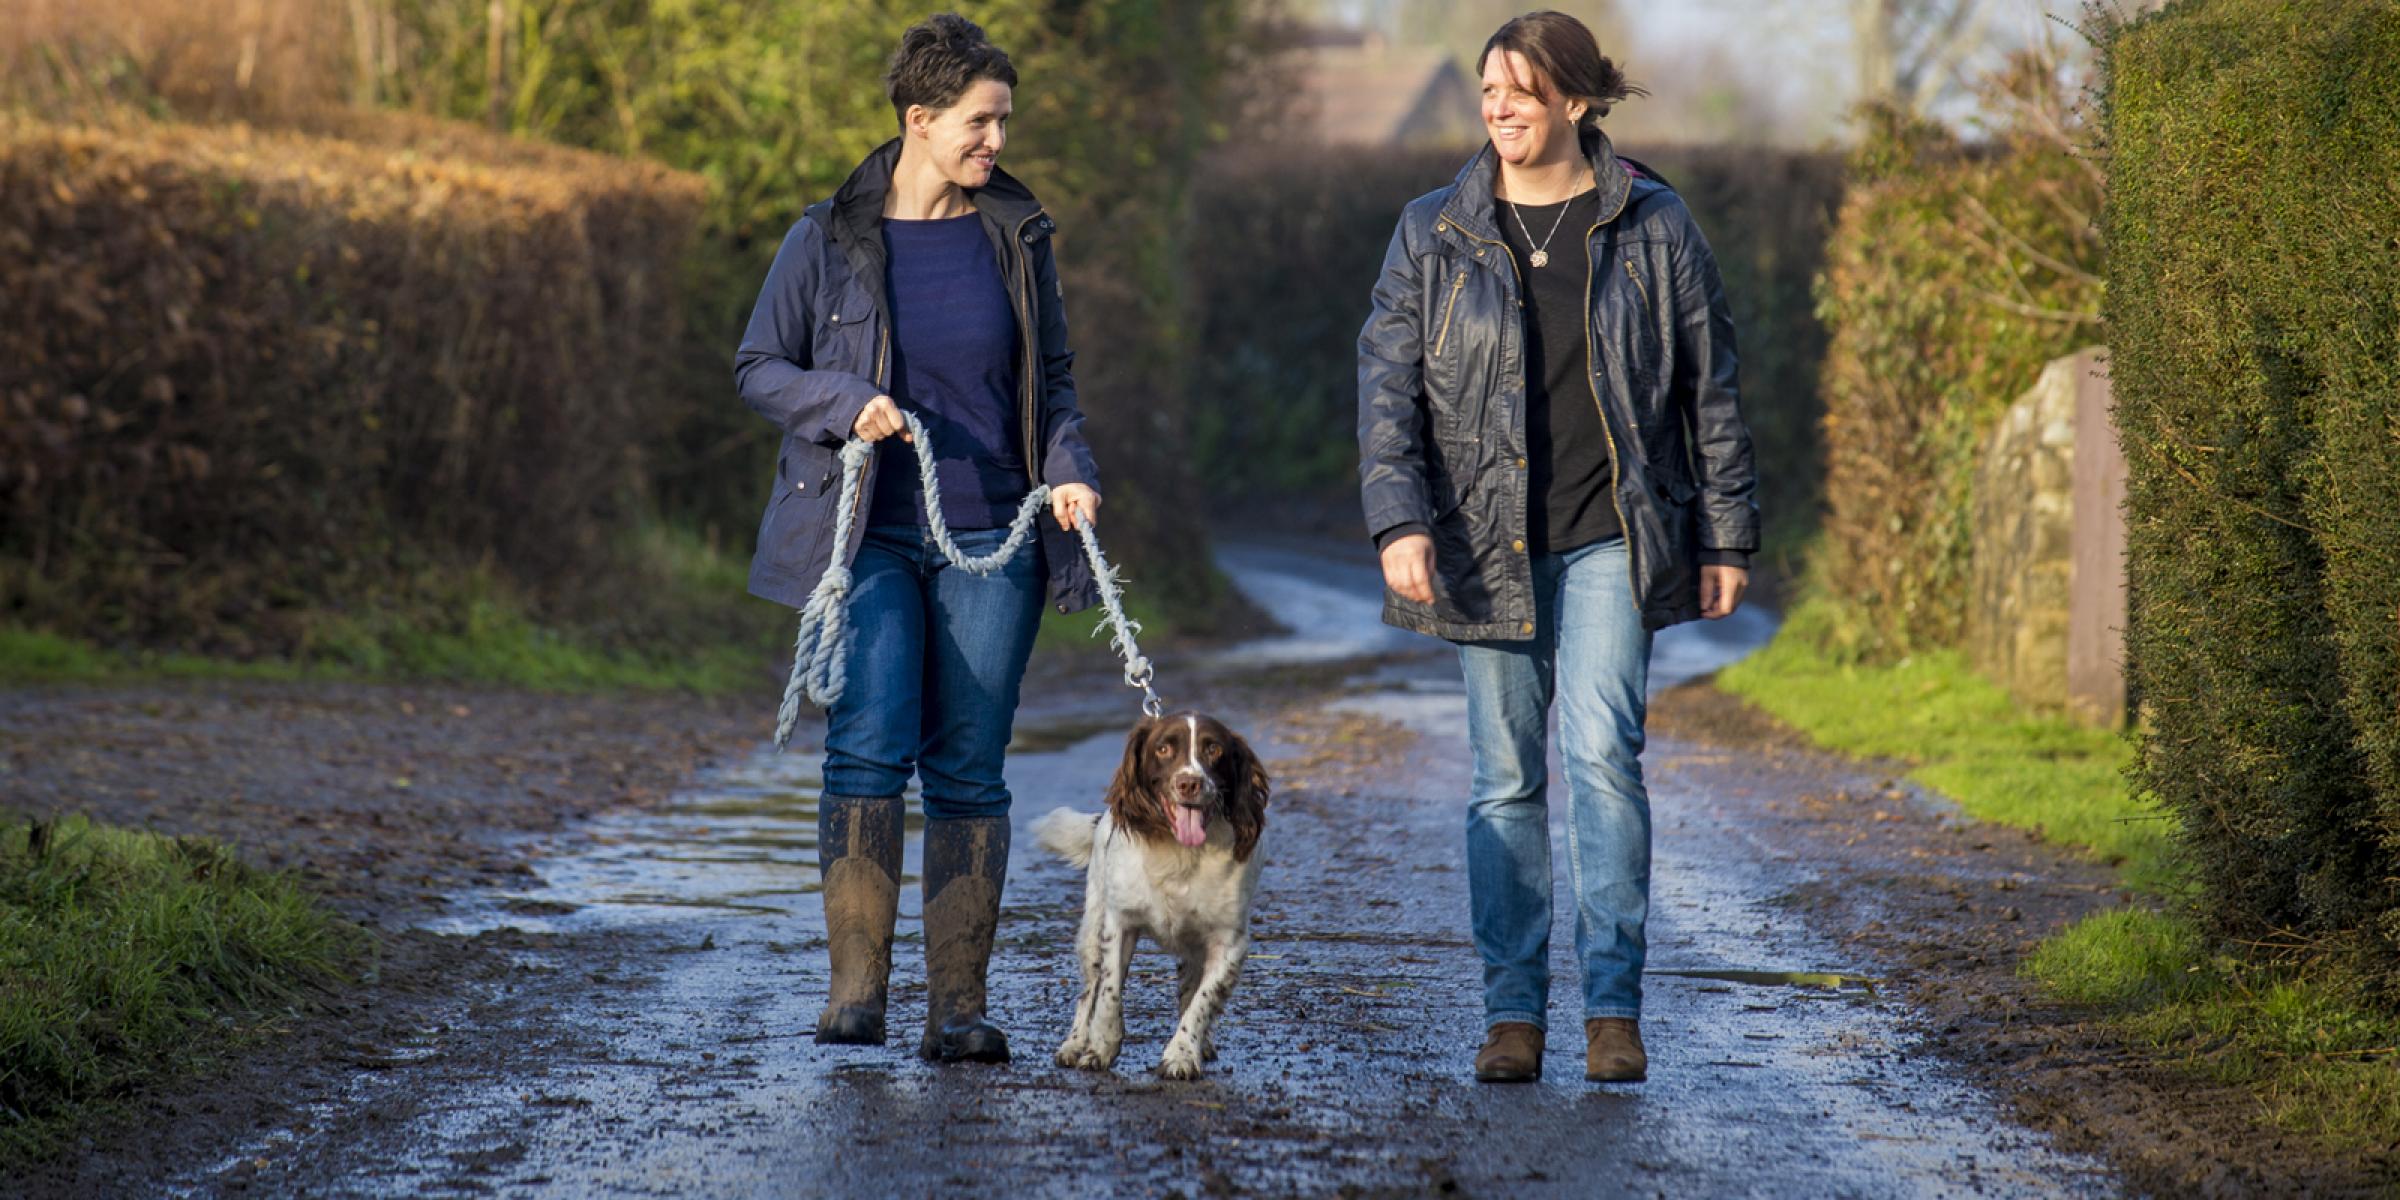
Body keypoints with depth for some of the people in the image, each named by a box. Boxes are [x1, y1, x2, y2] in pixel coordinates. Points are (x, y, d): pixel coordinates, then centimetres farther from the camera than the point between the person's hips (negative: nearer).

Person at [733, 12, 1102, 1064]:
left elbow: (1052, 380, 14)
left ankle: (958, 1005, 5)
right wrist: (846, 404, -14)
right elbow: (758, 369, 4)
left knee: (968, 770, 1)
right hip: (868, 539, -2)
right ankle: (855, 986, -10)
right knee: (868, 750, -15)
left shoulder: (1016, 236, 7)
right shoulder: (829, 239, -1)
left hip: (990, 542, 2)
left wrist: (1070, 472, -4)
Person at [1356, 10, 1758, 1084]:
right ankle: (1512, 1012, 10)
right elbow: (1387, 383, 0)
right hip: (1489, 548, 2)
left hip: (1611, 541, -2)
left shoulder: (1653, 228, 3)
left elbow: (1710, 388, 8)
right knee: (1506, 780, 4)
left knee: (1600, 751, -15)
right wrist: (1399, 521, -14)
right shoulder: (1433, 235, 5)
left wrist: (1727, 537, 6)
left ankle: (1612, 1005, -11)